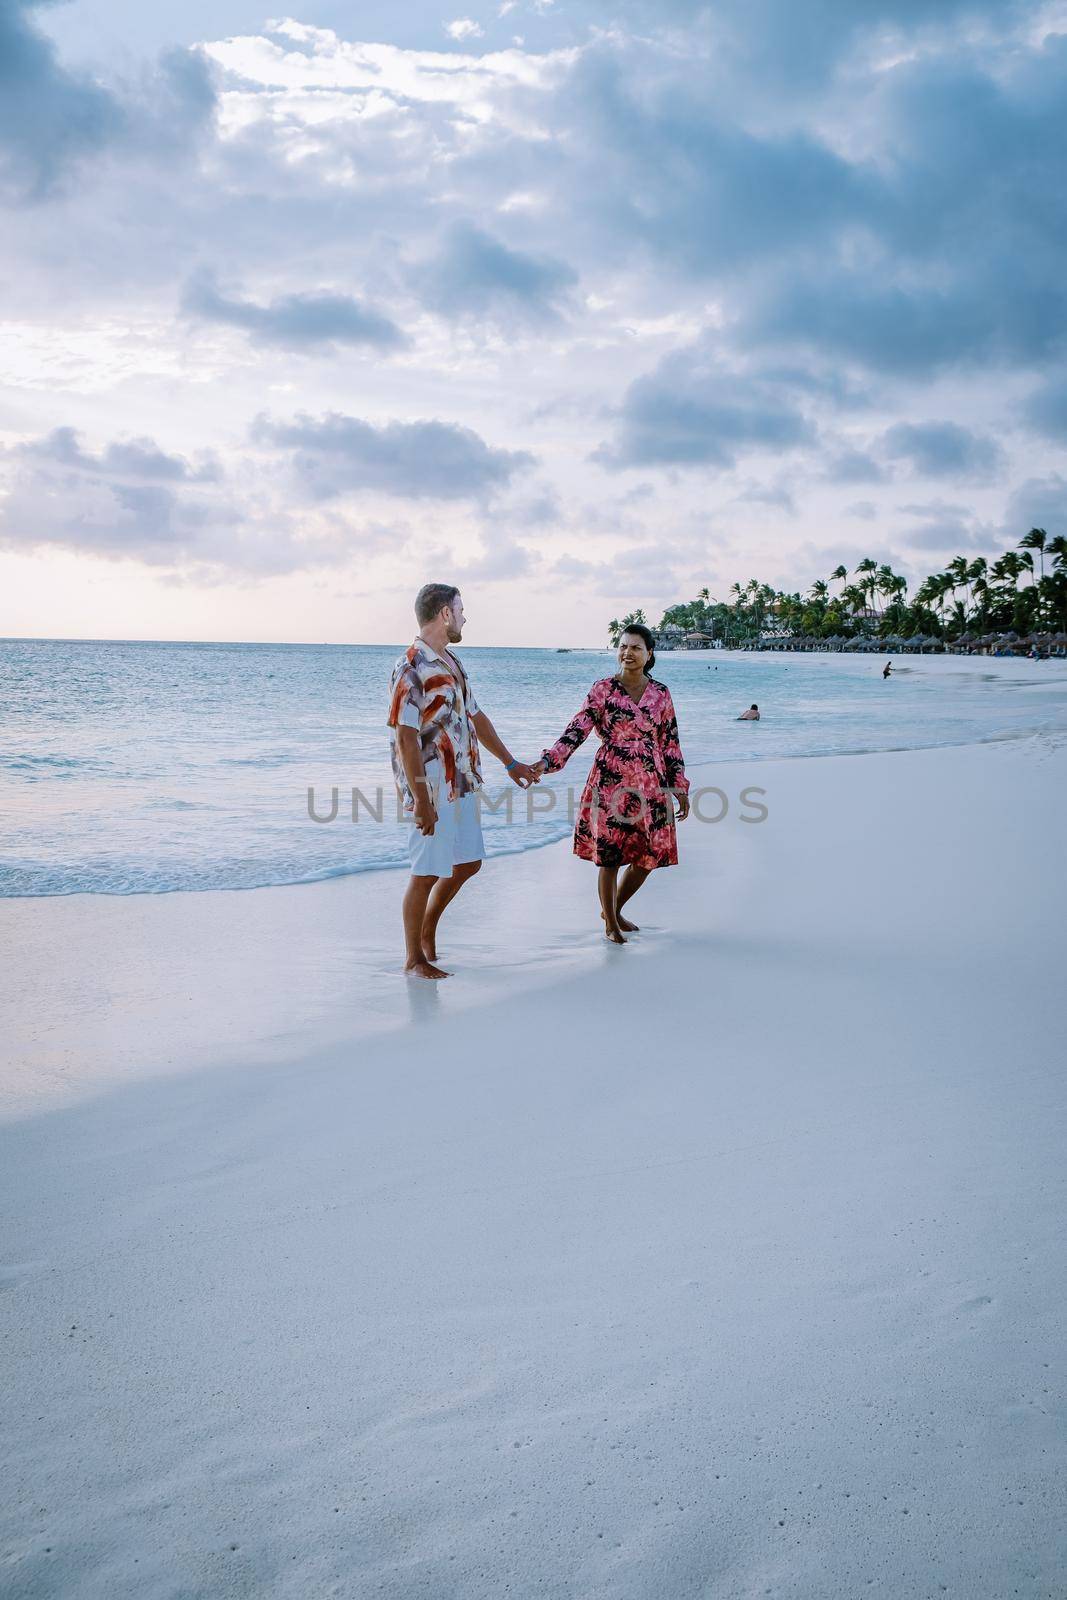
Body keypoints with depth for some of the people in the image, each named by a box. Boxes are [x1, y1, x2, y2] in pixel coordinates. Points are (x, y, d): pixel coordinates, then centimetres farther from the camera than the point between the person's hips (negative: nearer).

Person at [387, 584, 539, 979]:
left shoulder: (451, 662, 12)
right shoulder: (411, 669, -18)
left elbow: (476, 716, 22)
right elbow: (406, 739, -21)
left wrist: (510, 762, 25)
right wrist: (420, 800, -24)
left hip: (462, 784, 9)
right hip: (432, 791, -9)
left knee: (468, 863, 17)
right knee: (427, 872, 1)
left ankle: (428, 928, 36)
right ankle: (414, 957, 16)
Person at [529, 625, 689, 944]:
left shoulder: (660, 693, 5)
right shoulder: (603, 689, -2)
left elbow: (670, 743, 9)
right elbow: (577, 729, -9)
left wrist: (680, 788, 8)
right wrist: (548, 760, -22)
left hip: (650, 784, 3)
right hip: (610, 783, -3)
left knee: (650, 855, 7)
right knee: (609, 856, 1)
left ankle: (614, 909, 32)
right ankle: (610, 924, 22)